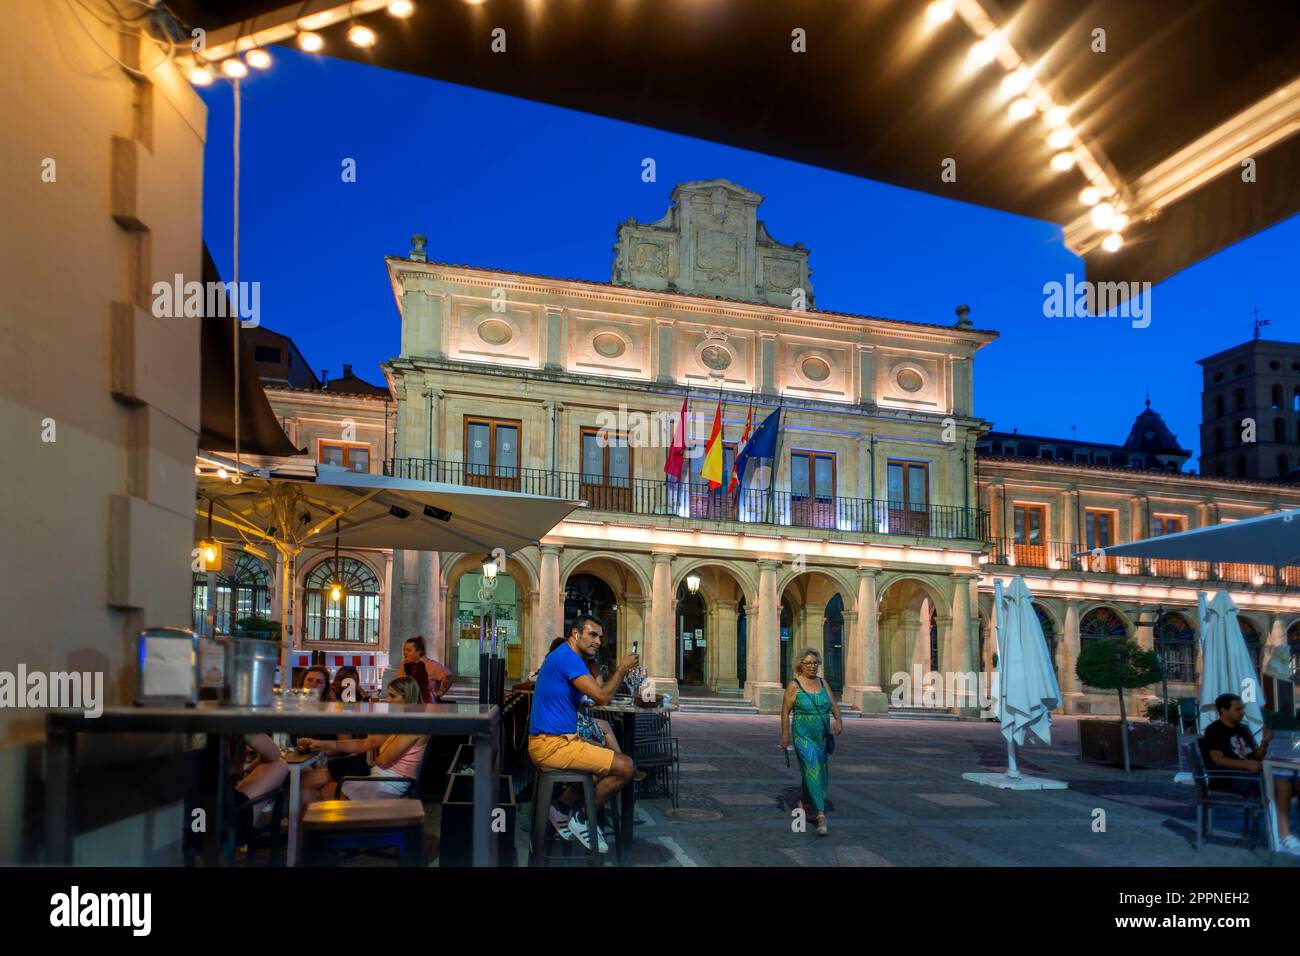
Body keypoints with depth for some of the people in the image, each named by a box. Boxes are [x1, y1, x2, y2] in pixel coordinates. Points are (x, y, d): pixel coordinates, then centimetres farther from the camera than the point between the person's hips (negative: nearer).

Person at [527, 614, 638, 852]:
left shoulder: (567, 657, 18)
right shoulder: (566, 657, -16)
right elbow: (602, 697, -21)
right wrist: (622, 668, -8)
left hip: (560, 739, 11)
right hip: (551, 745, -11)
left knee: (610, 759, 22)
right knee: (625, 767, -13)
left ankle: (562, 808, 16)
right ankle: (582, 820, 4)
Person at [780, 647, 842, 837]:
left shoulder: (822, 683, 6)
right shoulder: (794, 686, -9)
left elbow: (833, 704, 3)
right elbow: (785, 711, -7)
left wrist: (838, 720, -15)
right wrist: (785, 735, -10)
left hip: (822, 736, 6)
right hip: (803, 736, -6)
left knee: (816, 771, 17)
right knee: (812, 770, -15)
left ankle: (804, 803, 40)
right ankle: (821, 816, -17)